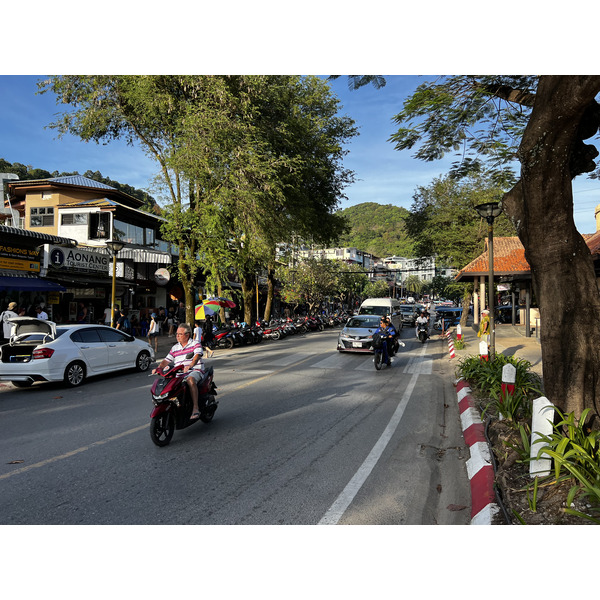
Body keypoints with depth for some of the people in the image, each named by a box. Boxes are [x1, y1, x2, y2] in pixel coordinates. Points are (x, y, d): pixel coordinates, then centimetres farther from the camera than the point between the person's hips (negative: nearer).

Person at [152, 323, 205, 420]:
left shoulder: (196, 344, 1)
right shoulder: (175, 348, 19)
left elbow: (197, 356, -17)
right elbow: (166, 360, 15)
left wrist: (190, 365, -37)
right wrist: (158, 368, -6)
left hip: (195, 371, -6)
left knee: (190, 380, -38)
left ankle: (195, 408, -41)